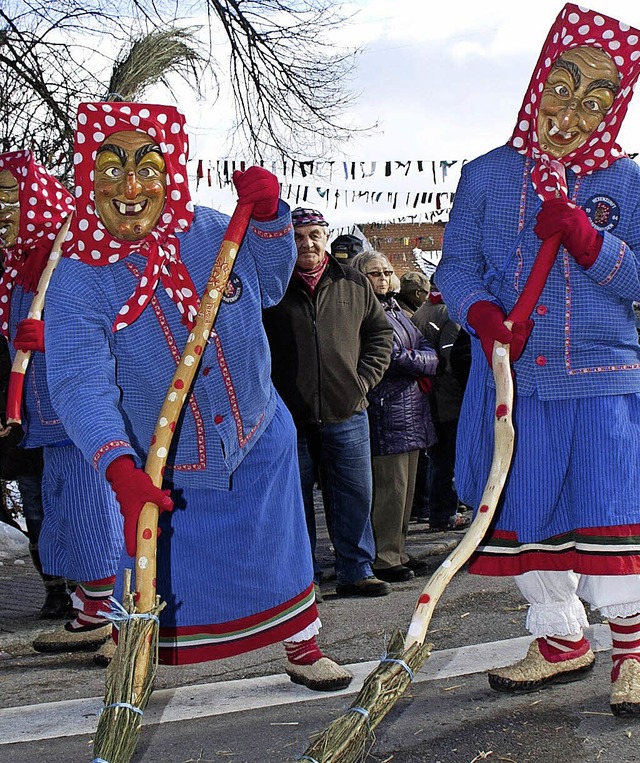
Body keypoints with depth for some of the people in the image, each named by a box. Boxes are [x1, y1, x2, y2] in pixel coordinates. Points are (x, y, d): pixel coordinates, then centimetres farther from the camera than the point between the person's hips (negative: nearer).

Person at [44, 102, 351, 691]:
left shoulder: (209, 232, -12)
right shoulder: (76, 281, -21)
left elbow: (268, 284, 9)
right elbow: (82, 387, -34)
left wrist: (268, 216, -11)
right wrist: (122, 472, -50)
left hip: (258, 444, 2)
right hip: (161, 471, -2)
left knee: (280, 554, 13)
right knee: (156, 573, 8)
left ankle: (302, 650, 36)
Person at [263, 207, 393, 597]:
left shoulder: (354, 284, 8)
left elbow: (381, 334, 15)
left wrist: (363, 380, 3)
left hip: (346, 413, 2)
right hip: (289, 417, -2)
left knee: (355, 496, 7)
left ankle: (357, 572, 17)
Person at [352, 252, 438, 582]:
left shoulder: (394, 310, 20)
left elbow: (429, 352, 13)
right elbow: (389, 357, -18)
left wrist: (408, 358, -7)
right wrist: (420, 361, -3)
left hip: (411, 409, 9)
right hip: (385, 414, -9)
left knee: (405, 487, 12)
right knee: (389, 487, -7)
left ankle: (397, 552, 19)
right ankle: (383, 558, 0)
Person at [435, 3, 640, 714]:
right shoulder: (486, 175, 6)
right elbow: (457, 265, 5)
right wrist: (482, 314, -16)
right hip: (512, 378, 2)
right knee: (524, 514, 8)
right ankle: (561, 641, 26)